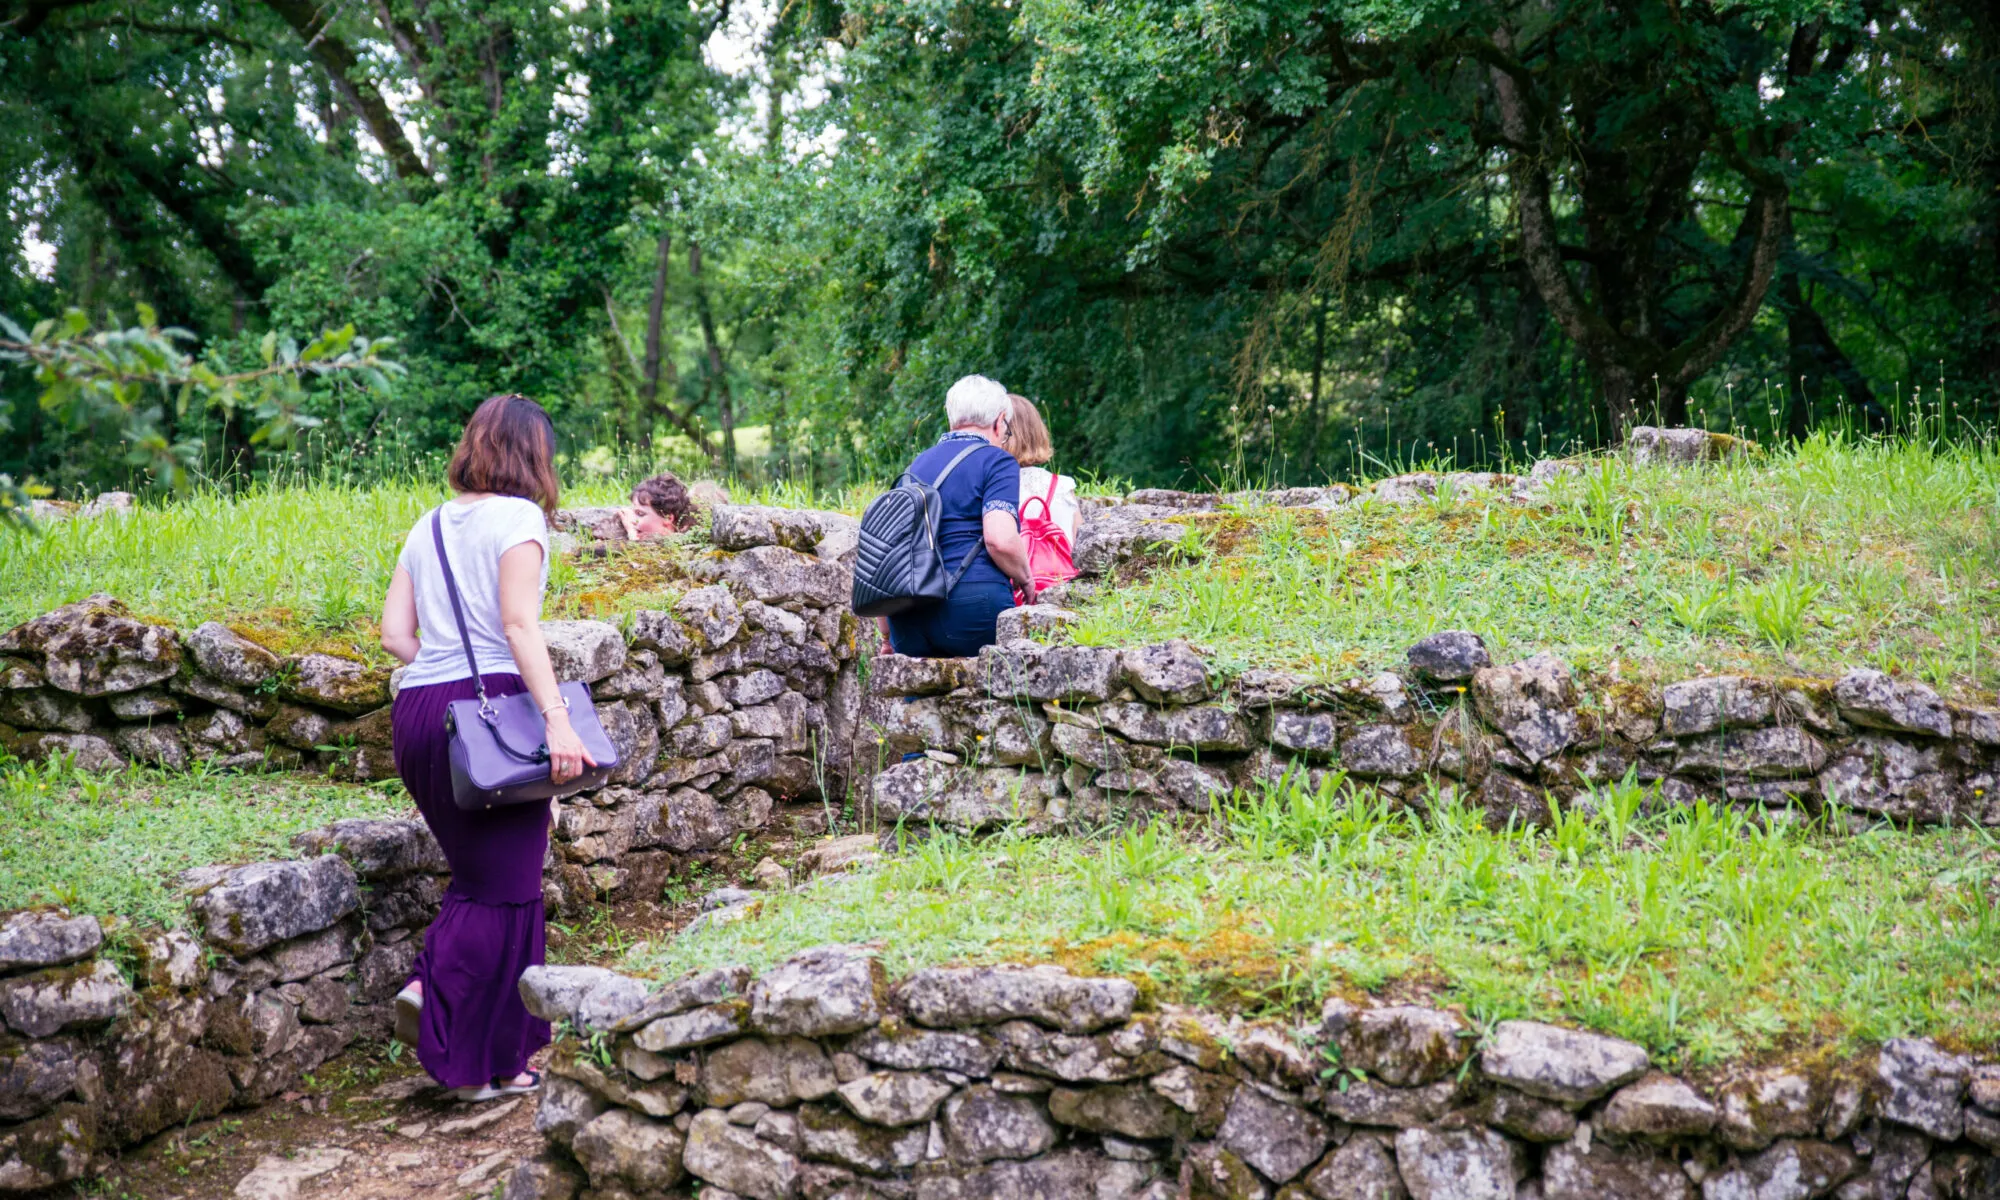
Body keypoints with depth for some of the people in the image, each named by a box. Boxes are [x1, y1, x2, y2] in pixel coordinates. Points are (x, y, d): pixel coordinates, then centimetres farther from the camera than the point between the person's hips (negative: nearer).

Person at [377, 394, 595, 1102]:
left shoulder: (429, 525, 16)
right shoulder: (519, 518, -3)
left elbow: (394, 633, 12)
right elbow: (519, 623, -15)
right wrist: (555, 715, -20)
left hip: (415, 709, 7)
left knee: (479, 871, 21)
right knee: (504, 886, 3)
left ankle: (431, 987, 3)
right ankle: (480, 1063, 5)